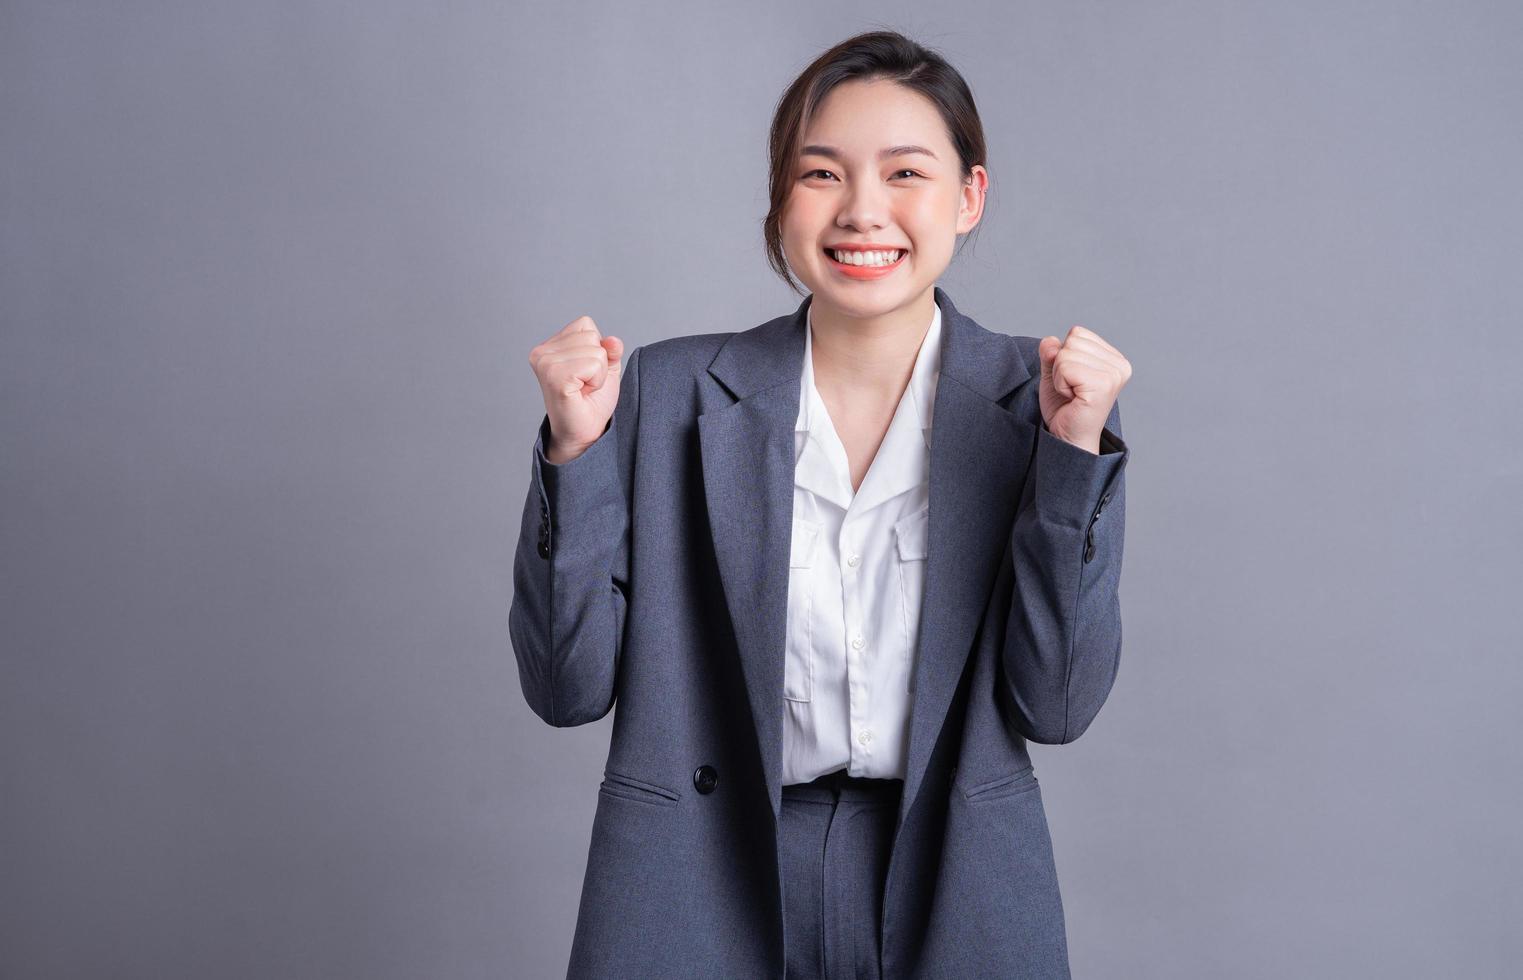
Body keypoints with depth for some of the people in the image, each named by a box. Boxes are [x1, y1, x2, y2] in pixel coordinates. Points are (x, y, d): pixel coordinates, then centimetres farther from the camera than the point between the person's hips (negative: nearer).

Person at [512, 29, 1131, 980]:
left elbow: (1057, 705, -8)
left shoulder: (1035, 401, -4)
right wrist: (575, 449, -16)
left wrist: (1076, 450, -17)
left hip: (949, 896, 0)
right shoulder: (669, 394, -4)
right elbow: (570, 687, -5)